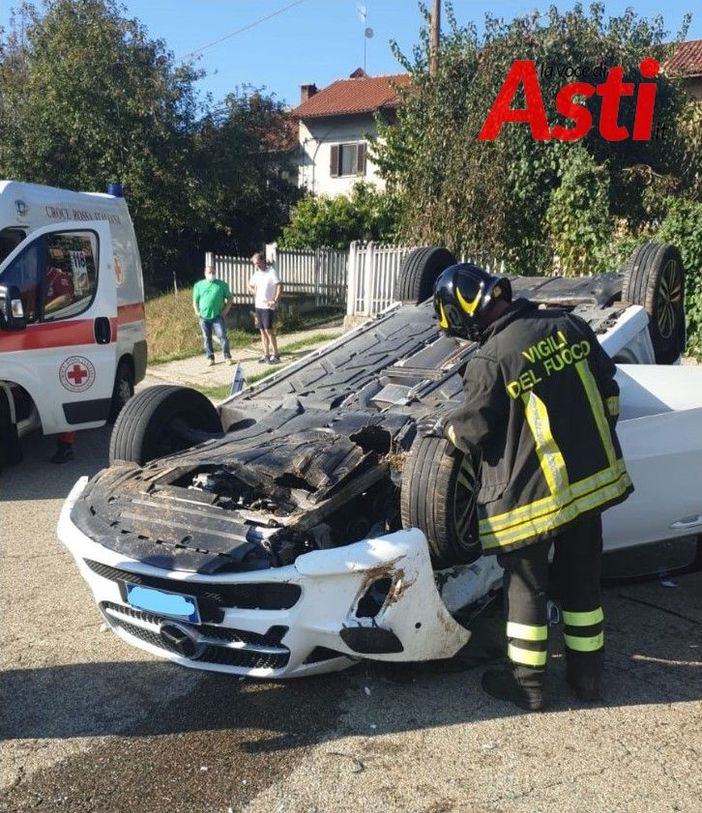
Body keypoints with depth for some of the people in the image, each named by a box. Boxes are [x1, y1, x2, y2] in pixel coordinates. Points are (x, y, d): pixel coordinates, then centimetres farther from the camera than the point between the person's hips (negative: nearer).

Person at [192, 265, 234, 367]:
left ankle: (228, 357, -2)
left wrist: (225, 311, -2)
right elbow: (195, 301, 14)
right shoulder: (198, 285, 8)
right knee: (207, 338, 7)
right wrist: (197, 313, 2)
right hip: (204, 317, 2)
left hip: (218, 316, -2)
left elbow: (230, 299, 7)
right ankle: (210, 358, 16)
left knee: (222, 336, -8)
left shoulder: (222, 284, 4)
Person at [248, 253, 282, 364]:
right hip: (258, 306, 7)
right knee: (262, 331, 8)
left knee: (269, 330, -9)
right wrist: (255, 292, 9)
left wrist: (275, 301, -21)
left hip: (268, 307, -7)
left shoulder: (271, 272, -10)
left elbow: (280, 287, -16)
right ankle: (266, 355, 14)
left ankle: (275, 355, -3)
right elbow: (250, 285, 27)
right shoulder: (256, 274, 11)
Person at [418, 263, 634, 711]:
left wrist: (443, 425, 12)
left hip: (533, 491, -6)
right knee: (582, 578, 19)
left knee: (527, 586, 12)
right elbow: (607, 389, 8)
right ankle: (587, 672, 33)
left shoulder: (490, 360, -18)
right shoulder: (570, 325, -1)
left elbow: (474, 433, -8)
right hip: (594, 477, 6)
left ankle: (527, 682, 24)